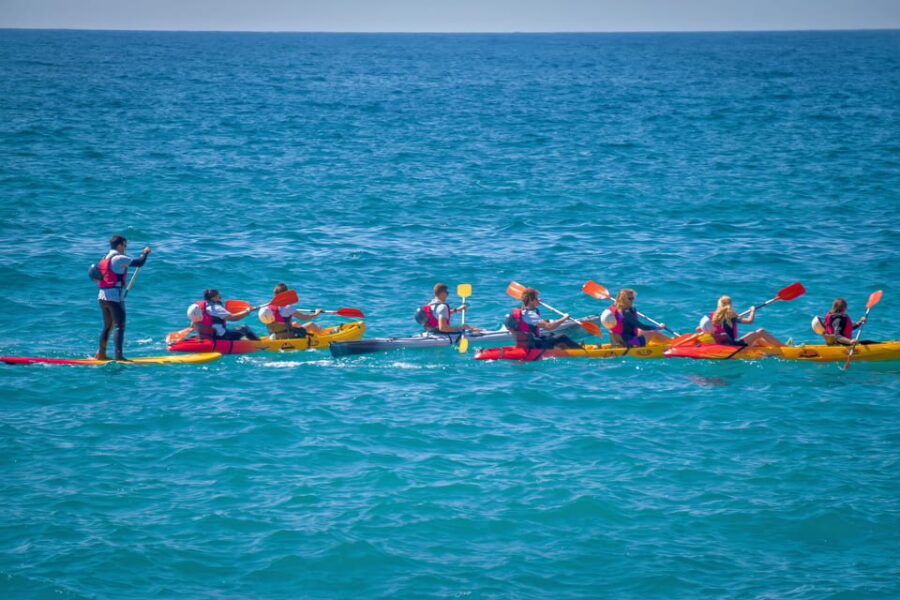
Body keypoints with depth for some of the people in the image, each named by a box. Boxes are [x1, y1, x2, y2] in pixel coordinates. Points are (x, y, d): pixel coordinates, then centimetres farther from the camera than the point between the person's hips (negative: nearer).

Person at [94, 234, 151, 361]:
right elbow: (139, 262, -13)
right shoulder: (119, 259, -11)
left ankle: (101, 354, 18)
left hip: (102, 296, 9)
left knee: (107, 326, 16)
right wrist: (145, 252, 7)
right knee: (120, 326, -8)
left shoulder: (105, 259, 16)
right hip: (115, 297, -9)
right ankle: (119, 355, -14)